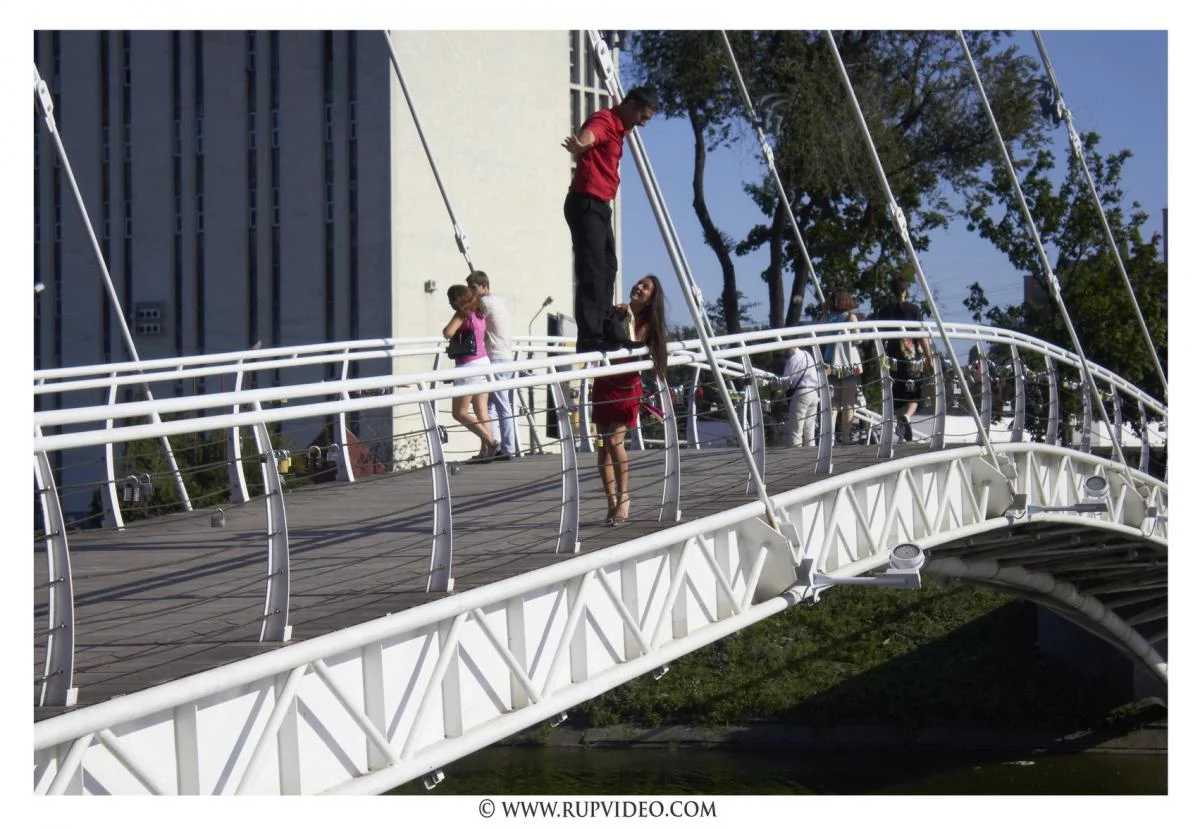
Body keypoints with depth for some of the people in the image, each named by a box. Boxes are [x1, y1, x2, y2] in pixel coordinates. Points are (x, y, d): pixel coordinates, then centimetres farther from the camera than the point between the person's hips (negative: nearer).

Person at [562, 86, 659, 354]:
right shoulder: (603, 121, -15)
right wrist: (578, 145, -62)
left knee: (607, 269, 16)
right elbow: (587, 137, -40)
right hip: (586, 203, -11)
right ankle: (589, 337, -19)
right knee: (591, 271, -15)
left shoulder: (618, 128, 17)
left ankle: (606, 330, 26)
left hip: (599, 205, 11)